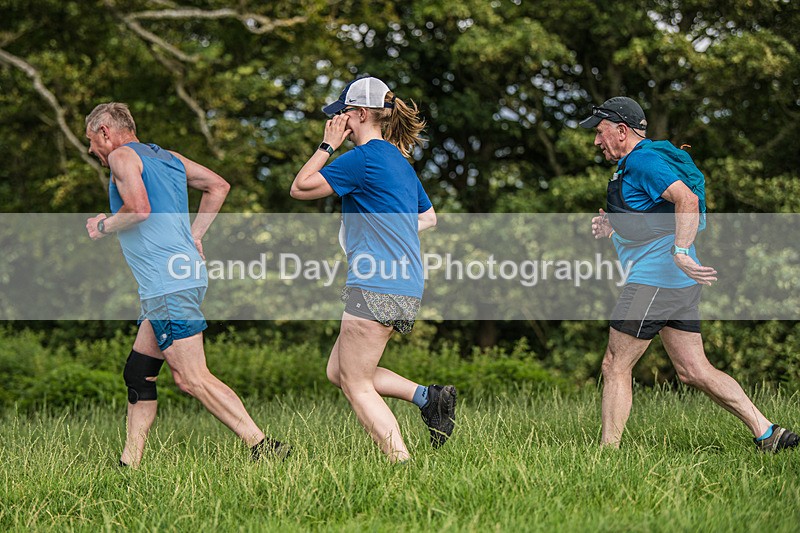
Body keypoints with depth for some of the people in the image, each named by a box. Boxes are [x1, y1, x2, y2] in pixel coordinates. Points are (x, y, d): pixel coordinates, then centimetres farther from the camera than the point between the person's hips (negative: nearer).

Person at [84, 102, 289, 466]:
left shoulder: (121, 156, -4)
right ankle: (130, 463, 15)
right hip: (188, 275, 10)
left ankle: (263, 446, -18)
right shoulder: (168, 157, 22)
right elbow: (218, 186, 27)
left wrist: (104, 226, -2)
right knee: (138, 373, 14)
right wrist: (193, 236, 23)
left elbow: (139, 208, -20)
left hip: (168, 283, -10)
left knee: (191, 378, -12)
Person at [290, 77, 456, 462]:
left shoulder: (364, 158, -11)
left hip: (375, 287, -10)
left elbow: (300, 188, -7)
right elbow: (428, 217, 30)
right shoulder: (398, 160, 17)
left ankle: (403, 465, -10)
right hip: (406, 289, 10)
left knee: (356, 385, -4)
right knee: (338, 371, 16)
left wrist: (328, 145, 1)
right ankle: (428, 396, 7)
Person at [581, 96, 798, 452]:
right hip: (680, 285, 10)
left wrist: (680, 252, -34)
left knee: (615, 368, -4)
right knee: (695, 371, 8)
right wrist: (612, 228, 15)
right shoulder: (637, 163, 21)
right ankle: (766, 434, 4)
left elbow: (688, 199, -27)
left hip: (655, 280, -10)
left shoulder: (640, 161, -12)